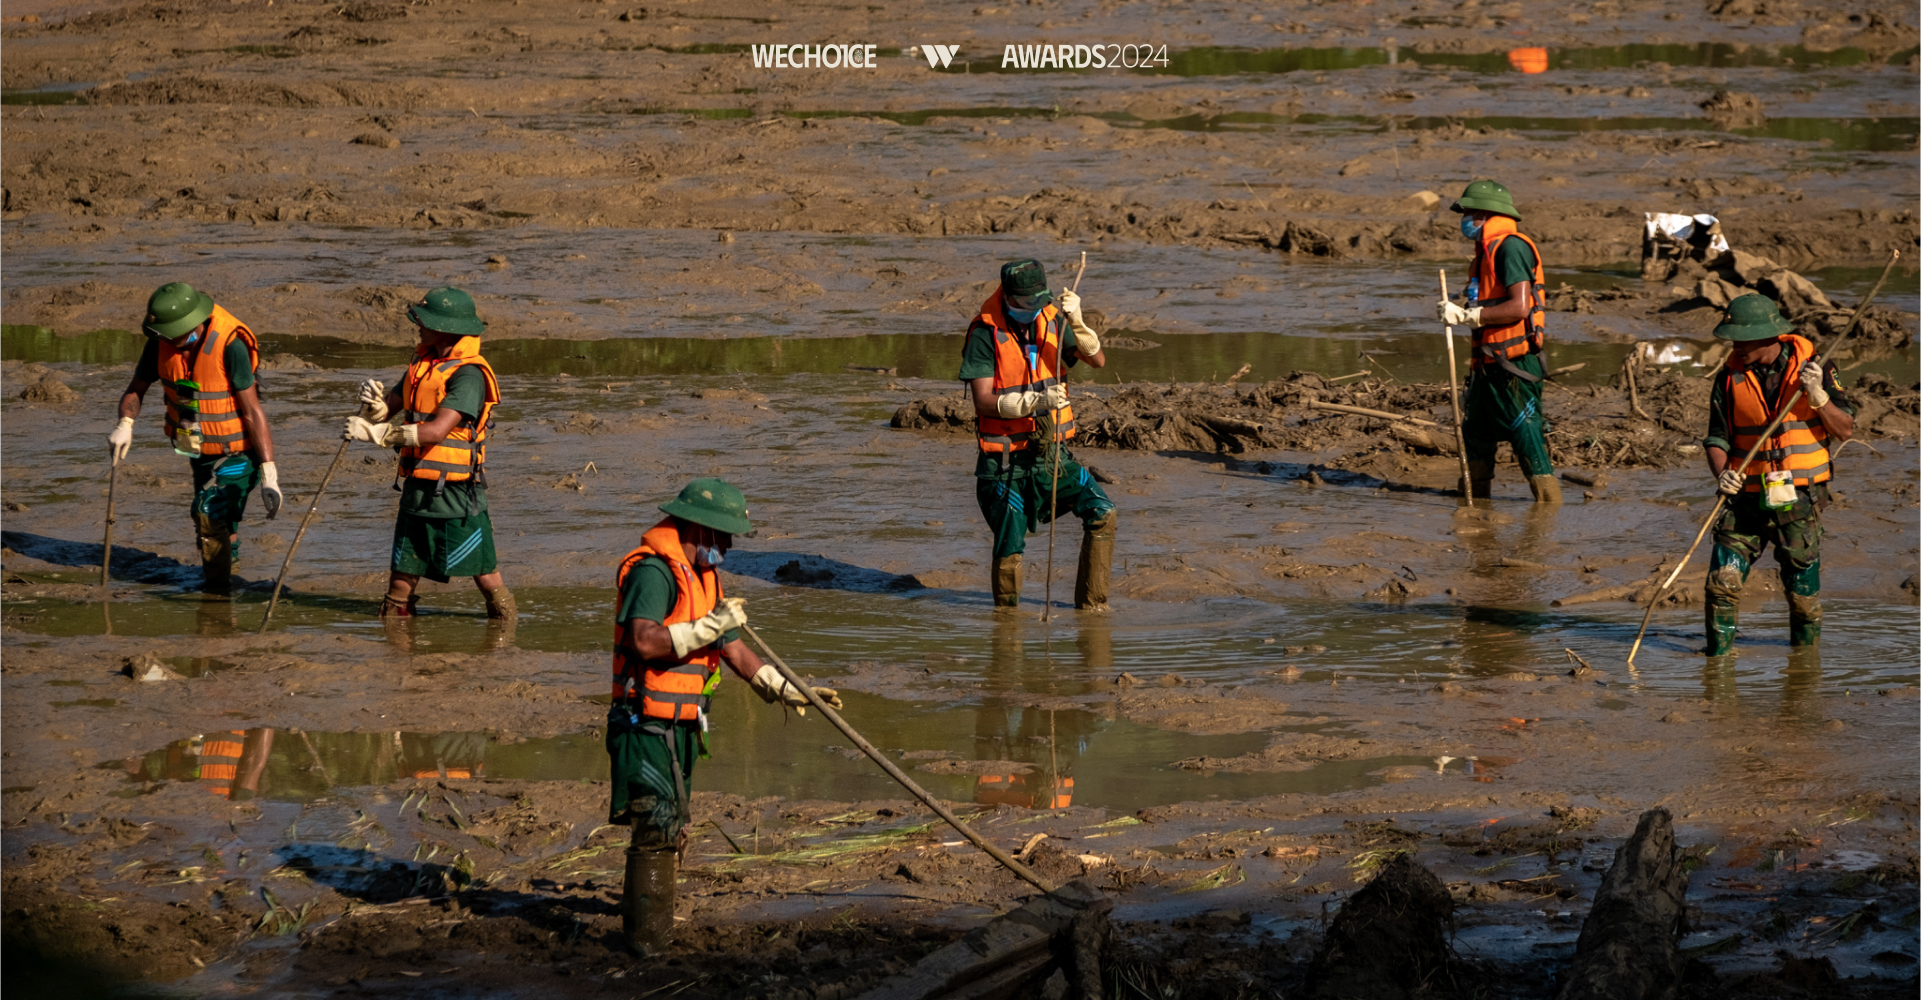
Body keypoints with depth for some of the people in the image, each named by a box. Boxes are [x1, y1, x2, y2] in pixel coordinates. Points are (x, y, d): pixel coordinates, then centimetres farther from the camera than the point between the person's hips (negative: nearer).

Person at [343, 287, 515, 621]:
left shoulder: (468, 374, -15)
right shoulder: (424, 361, 12)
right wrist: (375, 406, -14)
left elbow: (437, 431, -25)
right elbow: (391, 407, 12)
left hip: (455, 492, -8)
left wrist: (376, 432, -26)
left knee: (486, 578, 0)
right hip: (417, 488, 8)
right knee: (401, 579, 8)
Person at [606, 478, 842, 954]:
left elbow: (734, 650, 21)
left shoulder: (702, 577, 17)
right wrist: (709, 626, -27)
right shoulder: (654, 571, -17)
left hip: (682, 727, 10)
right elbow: (643, 641, -30)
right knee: (659, 826, -11)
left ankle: (638, 913, 32)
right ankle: (648, 937, -7)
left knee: (669, 827, 18)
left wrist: (788, 690, 14)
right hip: (647, 726, -10)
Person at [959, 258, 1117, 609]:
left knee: (1103, 515, -10)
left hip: (1051, 453, 4)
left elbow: (1098, 360, -10)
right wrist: (1037, 402, -32)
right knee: (1009, 552, 0)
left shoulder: (1052, 320, 1)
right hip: (1006, 461, -4)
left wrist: (1076, 322, -27)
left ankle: (1091, 602, 1)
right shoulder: (986, 334, -13)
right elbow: (984, 401, -19)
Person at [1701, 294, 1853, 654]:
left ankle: (1807, 649, 30)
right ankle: (1718, 653, 2)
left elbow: (1845, 431, -4)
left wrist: (1817, 395, -20)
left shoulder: (1812, 366, -4)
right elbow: (1716, 439, 4)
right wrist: (1721, 474, -16)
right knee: (1722, 581, -12)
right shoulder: (1730, 377, 0)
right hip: (1747, 498, 1)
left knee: (1803, 593, 6)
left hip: (1799, 500, -1)